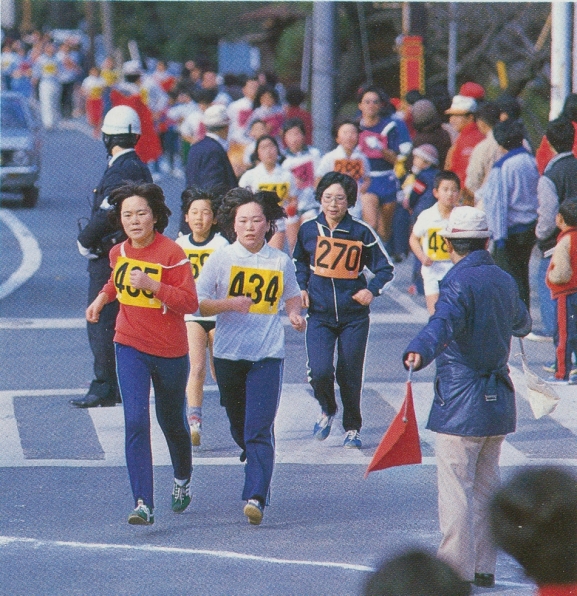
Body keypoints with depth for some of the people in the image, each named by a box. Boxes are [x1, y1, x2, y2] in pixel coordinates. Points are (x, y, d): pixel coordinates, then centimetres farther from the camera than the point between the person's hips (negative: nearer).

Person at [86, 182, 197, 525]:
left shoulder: (171, 253, -14)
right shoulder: (119, 253, 2)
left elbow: (190, 303, -19)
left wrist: (152, 285, -29)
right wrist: (102, 299, 11)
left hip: (170, 351, -2)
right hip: (130, 347, 2)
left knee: (172, 421, 17)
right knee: (136, 422, -14)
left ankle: (183, 479, 48)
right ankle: (143, 505, -18)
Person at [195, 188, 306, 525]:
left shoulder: (280, 262, 5)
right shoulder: (221, 260, 1)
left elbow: (293, 296, 22)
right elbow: (198, 304, -2)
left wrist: (295, 314, 1)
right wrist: (228, 304, -19)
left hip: (268, 355, -1)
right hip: (229, 354, 1)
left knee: (259, 430, -12)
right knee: (239, 425, 14)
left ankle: (256, 498, -18)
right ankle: (259, 471, 41)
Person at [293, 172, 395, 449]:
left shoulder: (361, 232, -6)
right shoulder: (308, 230, 1)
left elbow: (385, 269, 3)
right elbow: (300, 262, 21)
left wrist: (372, 290, -14)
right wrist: (302, 287, 6)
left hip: (354, 315, -1)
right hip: (319, 315, 1)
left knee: (350, 375, 4)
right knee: (319, 372, -14)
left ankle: (352, 428, 25)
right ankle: (327, 410, 18)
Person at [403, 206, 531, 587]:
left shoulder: (459, 281, -12)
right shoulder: (504, 280, 11)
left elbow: (444, 322, -34)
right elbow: (522, 322, 32)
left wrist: (420, 351, -52)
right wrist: (520, 325, 56)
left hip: (461, 401, -7)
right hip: (499, 398, 7)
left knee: (456, 487, -5)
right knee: (486, 484, 15)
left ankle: (456, 569, -6)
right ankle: (484, 566, 20)